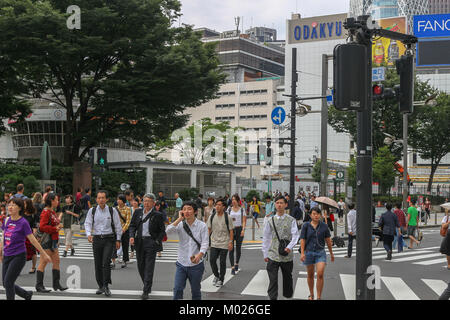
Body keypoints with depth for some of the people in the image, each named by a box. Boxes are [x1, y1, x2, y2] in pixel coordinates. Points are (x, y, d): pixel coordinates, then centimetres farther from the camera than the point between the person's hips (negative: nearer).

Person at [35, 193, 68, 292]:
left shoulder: (52, 212, 16)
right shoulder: (46, 212, -15)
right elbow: (42, 227, -23)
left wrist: (58, 225, 9)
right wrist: (55, 229, -19)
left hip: (53, 240, 10)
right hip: (46, 240, -10)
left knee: (56, 261, 12)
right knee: (43, 263, -6)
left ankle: (56, 284, 18)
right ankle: (39, 286, -1)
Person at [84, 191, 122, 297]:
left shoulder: (112, 210, -1)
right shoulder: (92, 210, 2)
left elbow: (118, 225, 4)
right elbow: (87, 223, 2)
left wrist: (118, 240, 3)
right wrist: (89, 234, -17)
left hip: (109, 239, -2)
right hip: (96, 239, 2)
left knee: (106, 262, -15)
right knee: (98, 264, 6)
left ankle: (106, 286, -6)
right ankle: (101, 286, 19)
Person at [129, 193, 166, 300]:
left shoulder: (158, 215, -4)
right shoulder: (138, 212, 7)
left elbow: (162, 231, 0)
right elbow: (132, 225, 11)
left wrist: (157, 242, -9)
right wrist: (132, 236, -5)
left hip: (151, 243, -5)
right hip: (139, 242, 5)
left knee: (149, 267, -7)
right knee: (141, 266, 12)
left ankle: (146, 291, -6)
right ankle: (147, 285, 32)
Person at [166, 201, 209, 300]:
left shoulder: (202, 225, -4)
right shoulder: (180, 225, 1)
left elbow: (205, 243, -10)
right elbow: (168, 231, -15)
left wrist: (199, 255, -27)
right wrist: (179, 219, -14)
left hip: (196, 264, -1)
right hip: (181, 263, 1)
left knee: (196, 291, 10)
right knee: (177, 289, -6)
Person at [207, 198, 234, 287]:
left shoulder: (227, 217, -6)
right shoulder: (212, 216, 2)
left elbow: (231, 230, -3)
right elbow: (209, 229, 9)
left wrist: (231, 242, -8)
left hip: (224, 244, -3)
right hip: (214, 243, 3)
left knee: (222, 262, 2)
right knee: (212, 260, -2)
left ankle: (221, 280, 15)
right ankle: (216, 275, 23)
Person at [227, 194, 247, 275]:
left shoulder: (242, 209, 5)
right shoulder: (229, 209, 8)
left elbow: (244, 221, 1)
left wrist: (243, 229, -12)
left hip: (239, 229, 0)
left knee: (238, 248, 7)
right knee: (231, 249, -7)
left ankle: (237, 264, 26)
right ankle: (232, 267, -8)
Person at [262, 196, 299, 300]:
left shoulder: (291, 220, 2)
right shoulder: (271, 221, 6)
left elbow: (295, 235, -6)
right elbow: (266, 238, 10)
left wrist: (289, 247, -23)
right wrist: (265, 254, 8)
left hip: (287, 255, 0)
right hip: (273, 255, 0)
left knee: (287, 278, 13)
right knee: (273, 280, -6)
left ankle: (288, 296, 29)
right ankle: (272, 298, -4)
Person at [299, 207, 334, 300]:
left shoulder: (324, 226, -2)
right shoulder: (306, 226, -4)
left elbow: (328, 240, 6)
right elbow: (302, 240, -6)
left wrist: (331, 253, 13)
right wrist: (302, 253, -18)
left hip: (320, 253, 0)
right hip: (309, 252, 1)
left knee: (320, 274, -15)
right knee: (310, 275, 14)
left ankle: (319, 297, -9)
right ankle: (311, 294, 34)